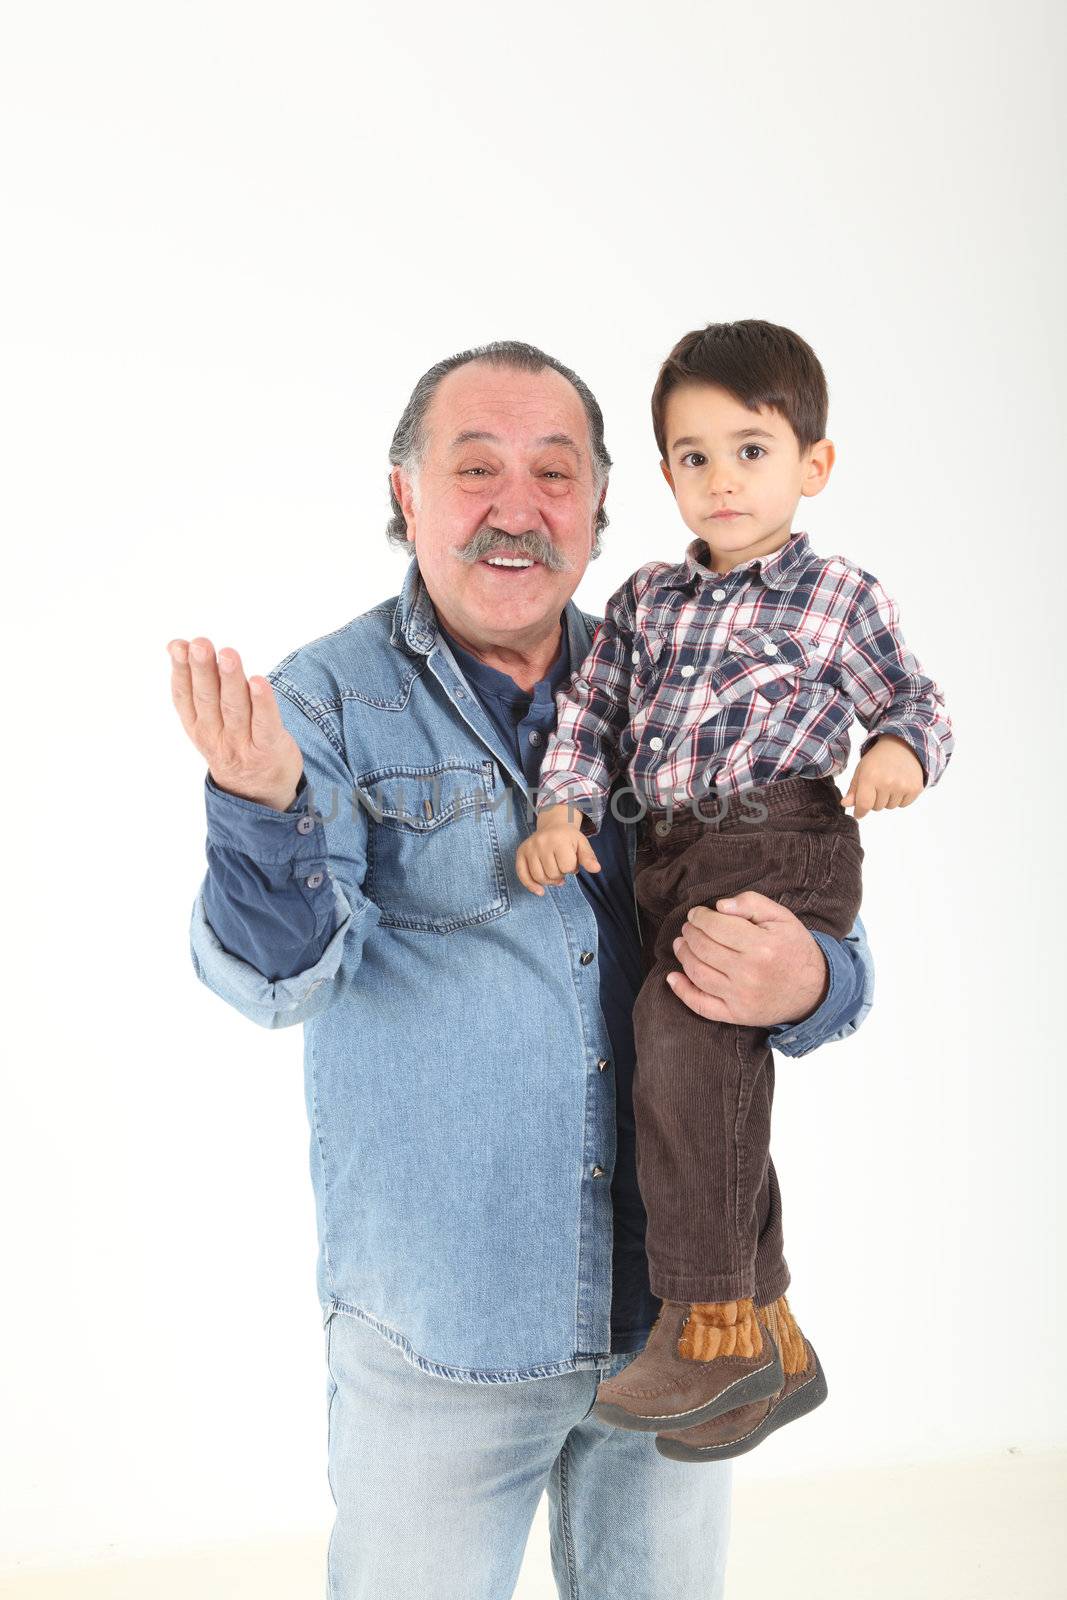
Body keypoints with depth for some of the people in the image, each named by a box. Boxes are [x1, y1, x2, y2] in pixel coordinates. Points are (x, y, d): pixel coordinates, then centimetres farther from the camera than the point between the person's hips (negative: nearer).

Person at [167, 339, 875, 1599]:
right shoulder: (328, 698, -6)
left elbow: (826, 949, 7)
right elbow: (278, 975, -18)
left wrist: (807, 986, -17)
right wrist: (263, 803, -39)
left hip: (677, 1307, 3)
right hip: (433, 1338, -3)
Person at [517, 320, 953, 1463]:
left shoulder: (840, 599, 6)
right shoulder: (646, 599, 19)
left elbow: (917, 702, 12)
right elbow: (590, 712, 16)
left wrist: (900, 747, -11)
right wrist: (561, 810, -1)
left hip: (782, 849, -7)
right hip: (668, 858, 7)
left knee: (684, 1026, -30)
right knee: (712, 1079, 10)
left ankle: (711, 1316, -22)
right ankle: (775, 1343, 23)